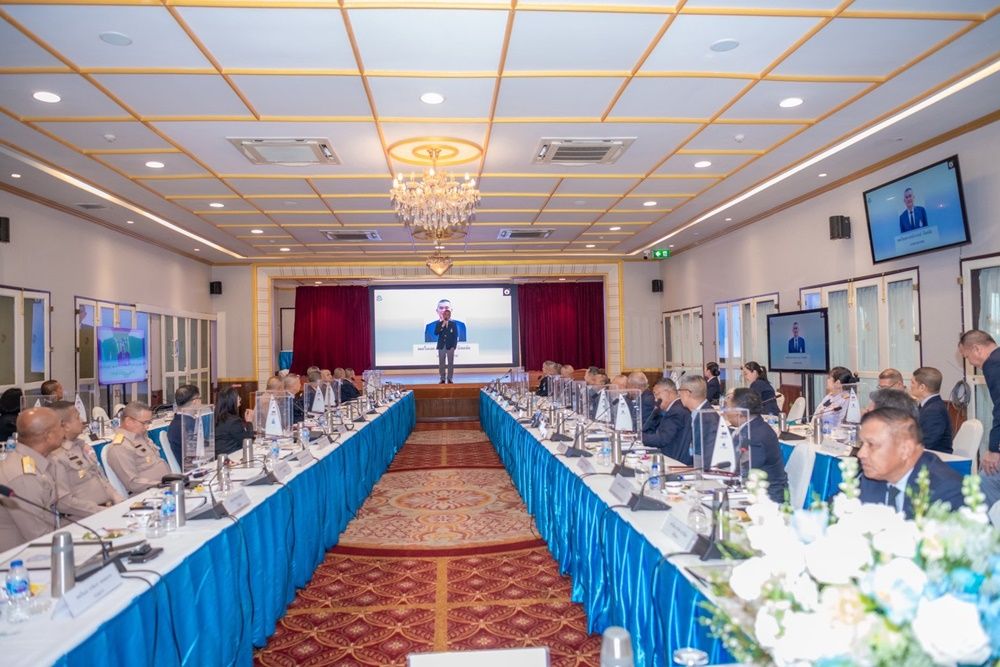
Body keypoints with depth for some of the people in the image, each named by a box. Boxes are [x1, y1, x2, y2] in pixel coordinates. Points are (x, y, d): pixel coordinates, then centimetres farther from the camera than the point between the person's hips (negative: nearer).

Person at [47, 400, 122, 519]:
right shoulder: (57, 458, -11)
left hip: (110, 506, 8)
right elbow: (63, 502, -14)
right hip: (88, 519, -8)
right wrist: (103, 511, -16)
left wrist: (120, 501, 4)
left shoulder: (82, 445, 14)